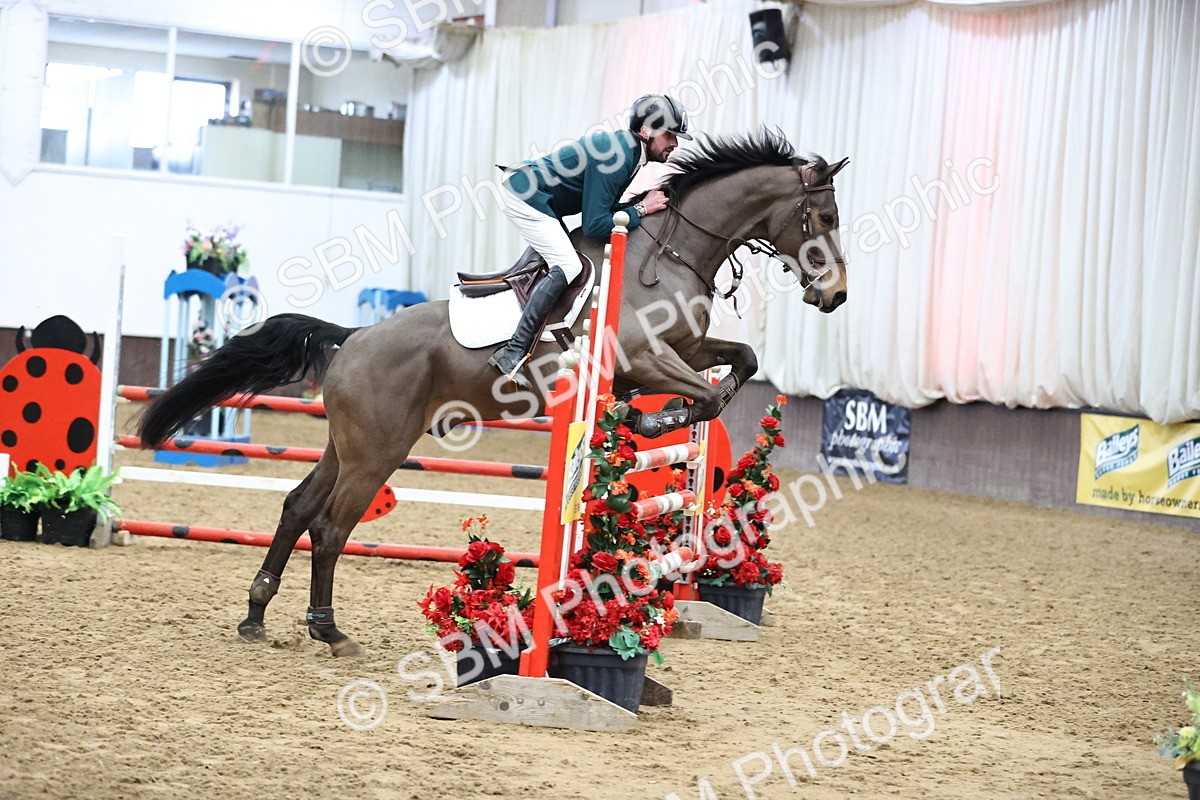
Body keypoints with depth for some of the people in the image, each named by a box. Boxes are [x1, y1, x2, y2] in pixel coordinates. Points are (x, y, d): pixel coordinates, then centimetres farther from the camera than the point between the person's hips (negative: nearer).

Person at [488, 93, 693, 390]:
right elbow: (595, 225, -26)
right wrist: (640, 210, -17)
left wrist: (644, 204, -2)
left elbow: (600, 207, 9)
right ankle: (513, 352, -24)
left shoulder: (625, 147, 7)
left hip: (532, 193, 11)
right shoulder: (615, 157, -24)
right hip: (524, 196, -11)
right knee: (568, 267, -20)